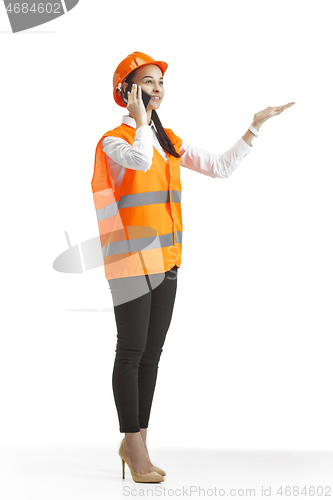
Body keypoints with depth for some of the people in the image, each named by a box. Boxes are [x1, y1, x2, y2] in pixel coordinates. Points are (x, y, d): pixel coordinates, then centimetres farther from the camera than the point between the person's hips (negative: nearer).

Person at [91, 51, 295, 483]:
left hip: (165, 261, 7)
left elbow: (221, 167, 12)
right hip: (130, 259, -7)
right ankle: (134, 445, 5)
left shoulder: (170, 142, 15)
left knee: (151, 354, 10)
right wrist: (139, 119, -13)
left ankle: (135, 442, 19)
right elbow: (140, 160, -29)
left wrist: (256, 126, 8)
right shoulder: (114, 141, -6)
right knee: (132, 352, -3)